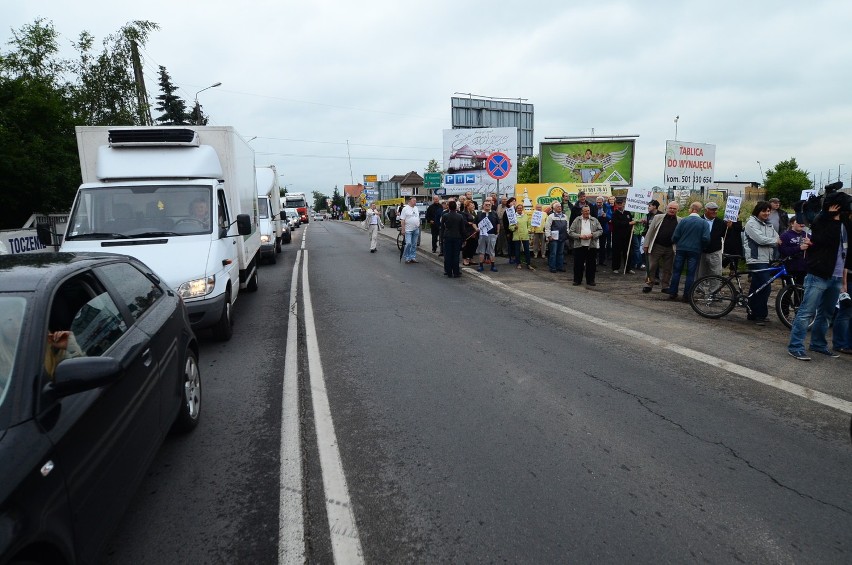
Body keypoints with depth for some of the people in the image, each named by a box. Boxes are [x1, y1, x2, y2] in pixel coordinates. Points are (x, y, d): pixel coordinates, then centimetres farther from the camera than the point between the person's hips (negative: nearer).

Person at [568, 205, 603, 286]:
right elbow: (570, 232, 0)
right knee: (578, 264, 2)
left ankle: (590, 280, 16)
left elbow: (600, 230, 7)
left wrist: (592, 235, -10)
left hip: (592, 246, 1)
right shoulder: (577, 220, 5)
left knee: (591, 264, 5)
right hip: (579, 245, -1)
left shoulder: (594, 220, 9)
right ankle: (577, 280, 12)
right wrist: (580, 236, -14)